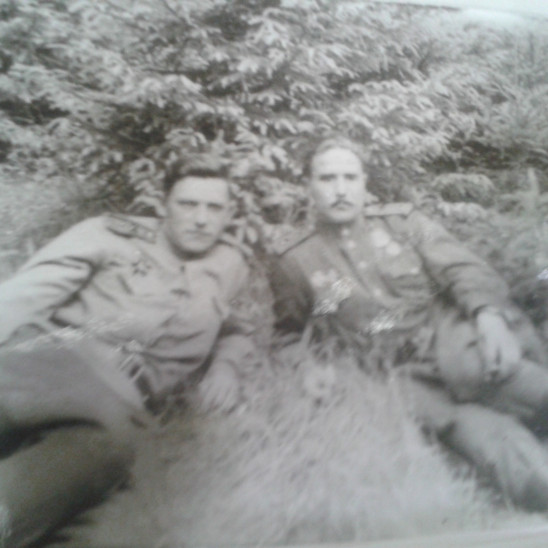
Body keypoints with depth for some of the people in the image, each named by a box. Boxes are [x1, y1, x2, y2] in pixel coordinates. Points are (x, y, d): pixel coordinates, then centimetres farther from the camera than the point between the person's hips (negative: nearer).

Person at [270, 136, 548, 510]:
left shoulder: (402, 220, 12)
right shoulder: (294, 265, 11)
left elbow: (463, 268, 0)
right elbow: (290, 339, 23)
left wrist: (488, 313, -19)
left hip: (452, 337, 1)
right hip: (405, 376, 0)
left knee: (478, 365, -34)